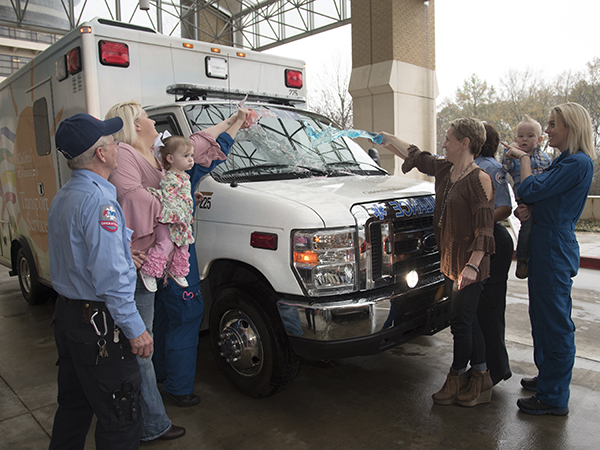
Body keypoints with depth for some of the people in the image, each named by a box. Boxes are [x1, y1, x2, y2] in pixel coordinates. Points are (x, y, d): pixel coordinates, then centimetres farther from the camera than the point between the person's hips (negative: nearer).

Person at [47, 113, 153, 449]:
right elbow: (111, 278, -26)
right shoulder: (98, 199, -22)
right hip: (98, 323, -10)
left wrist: (127, 254, 15)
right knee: (120, 416, 4)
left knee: (73, 405, 25)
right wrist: (135, 329, -19)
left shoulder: (63, 197, 10)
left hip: (67, 314, 10)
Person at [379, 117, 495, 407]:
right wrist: (386, 139, 30)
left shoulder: (479, 179, -13)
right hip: (449, 260, 8)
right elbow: (415, 156, 23)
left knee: (461, 323, 2)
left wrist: (472, 265, -25)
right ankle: (480, 378, 28)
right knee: (467, 321, 15)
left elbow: (485, 229, -17)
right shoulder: (444, 170, 9)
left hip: (470, 266, -8)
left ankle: (456, 379, 19)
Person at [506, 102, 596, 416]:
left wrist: (524, 157, -5)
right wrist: (529, 210, -4)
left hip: (555, 251, -10)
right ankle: (547, 377, 37)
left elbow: (531, 190, -20)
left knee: (556, 323, -1)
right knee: (542, 318, 20)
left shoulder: (578, 163, -16)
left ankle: (554, 399, 12)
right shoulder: (564, 161, 15)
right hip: (544, 248, 10)